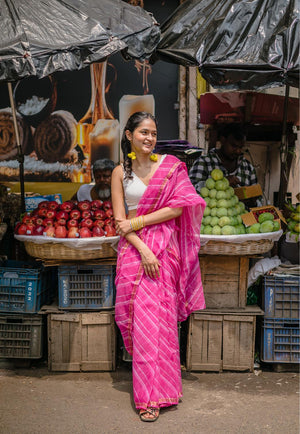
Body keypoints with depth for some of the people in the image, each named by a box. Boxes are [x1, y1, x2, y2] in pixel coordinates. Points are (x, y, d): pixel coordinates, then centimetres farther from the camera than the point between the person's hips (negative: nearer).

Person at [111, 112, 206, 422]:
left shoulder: (170, 165, 4)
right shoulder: (120, 172, 7)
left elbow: (178, 207, -5)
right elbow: (120, 220, 0)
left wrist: (137, 222, -9)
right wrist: (143, 249, -13)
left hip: (164, 247, -1)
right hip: (134, 248, 1)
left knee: (157, 315, -5)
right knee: (141, 315, -1)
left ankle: (152, 396, 5)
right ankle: (151, 394, 12)